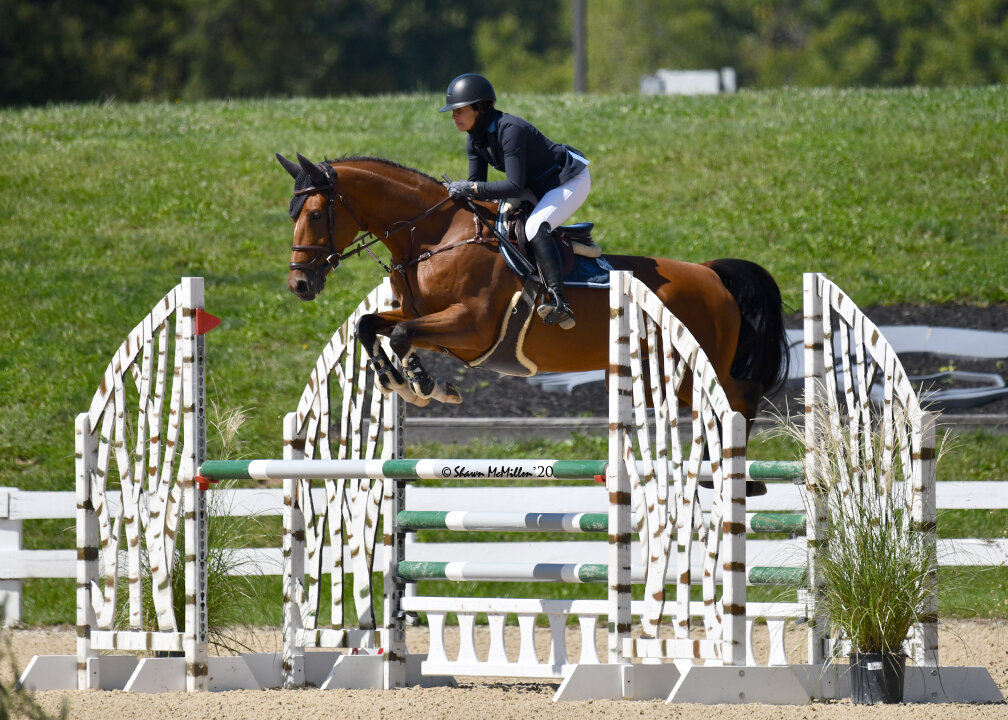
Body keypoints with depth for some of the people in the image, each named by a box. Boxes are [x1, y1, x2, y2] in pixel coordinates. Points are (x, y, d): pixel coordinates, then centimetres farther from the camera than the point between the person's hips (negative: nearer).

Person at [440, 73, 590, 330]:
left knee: (535, 227, -31)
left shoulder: (509, 130, -31)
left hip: (572, 180, -10)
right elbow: (476, 185, 2)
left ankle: (559, 304, -39)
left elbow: (515, 187, -34)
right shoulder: (475, 141, -3)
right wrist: (457, 191, -18)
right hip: (540, 184, 10)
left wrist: (472, 188, -34)